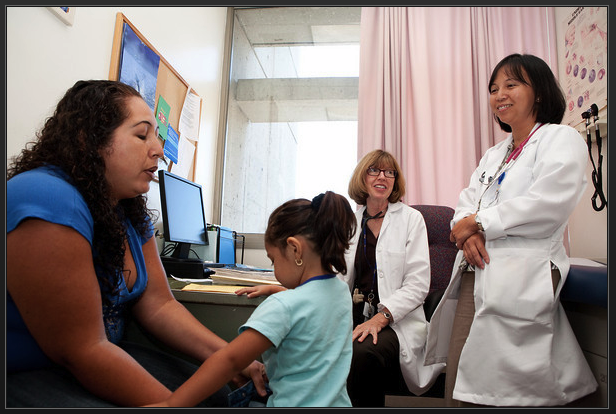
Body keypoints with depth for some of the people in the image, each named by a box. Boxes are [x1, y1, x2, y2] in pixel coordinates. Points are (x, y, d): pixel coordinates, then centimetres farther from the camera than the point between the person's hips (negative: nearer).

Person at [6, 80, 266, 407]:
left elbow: (158, 306, -2)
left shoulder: (132, 213, 2)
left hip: (98, 357, 8)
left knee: (220, 393, -2)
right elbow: (80, 350, -27)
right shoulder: (47, 198, -27)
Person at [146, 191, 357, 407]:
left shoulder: (282, 306, -24)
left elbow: (229, 359, -28)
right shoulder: (341, 290, 0)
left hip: (295, 403, -8)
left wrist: (170, 404, -24)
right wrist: (273, 290, 27)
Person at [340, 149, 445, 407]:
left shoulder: (411, 218, 2)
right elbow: (342, 278, 11)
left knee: (362, 352, -34)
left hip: (397, 321, -3)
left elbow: (418, 284, -6)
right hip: (354, 316, 3)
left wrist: (381, 317, -19)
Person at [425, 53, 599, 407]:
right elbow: (467, 203, 15)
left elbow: (550, 203, -14)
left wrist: (480, 223, -8)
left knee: (504, 391, -3)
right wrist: (468, 232, -8)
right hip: (475, 273, 7)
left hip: (521, 277, -6)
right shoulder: (493, 155, 25)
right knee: (459, 388, 7)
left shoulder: (561, 139, 3)